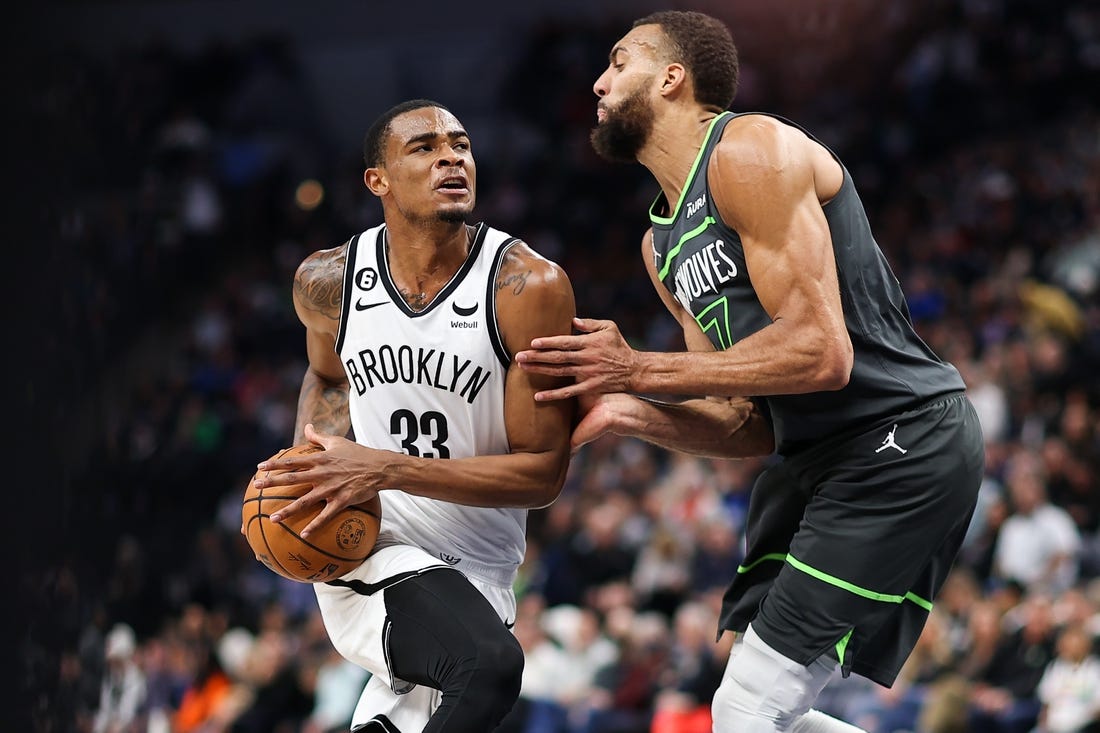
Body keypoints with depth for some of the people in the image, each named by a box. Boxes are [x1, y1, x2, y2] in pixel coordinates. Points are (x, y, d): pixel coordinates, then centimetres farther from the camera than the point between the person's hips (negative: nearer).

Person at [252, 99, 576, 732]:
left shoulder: (529, 288, -14)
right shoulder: (328, 282, -3)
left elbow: (543, 472, -14)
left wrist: (387, 469, -24)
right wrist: (305, 466, 0)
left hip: (477, 574, 2)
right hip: (363, 547, -2)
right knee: (489, 664, -30)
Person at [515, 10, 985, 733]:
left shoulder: (752, 151, -12)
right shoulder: (663, 245, 17)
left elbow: (820, 353, -22)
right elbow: (751, 425, 15)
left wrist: (641, 371, -15)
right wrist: (625, 411, -2)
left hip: (903, 439, -10)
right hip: (816, 456, 10)